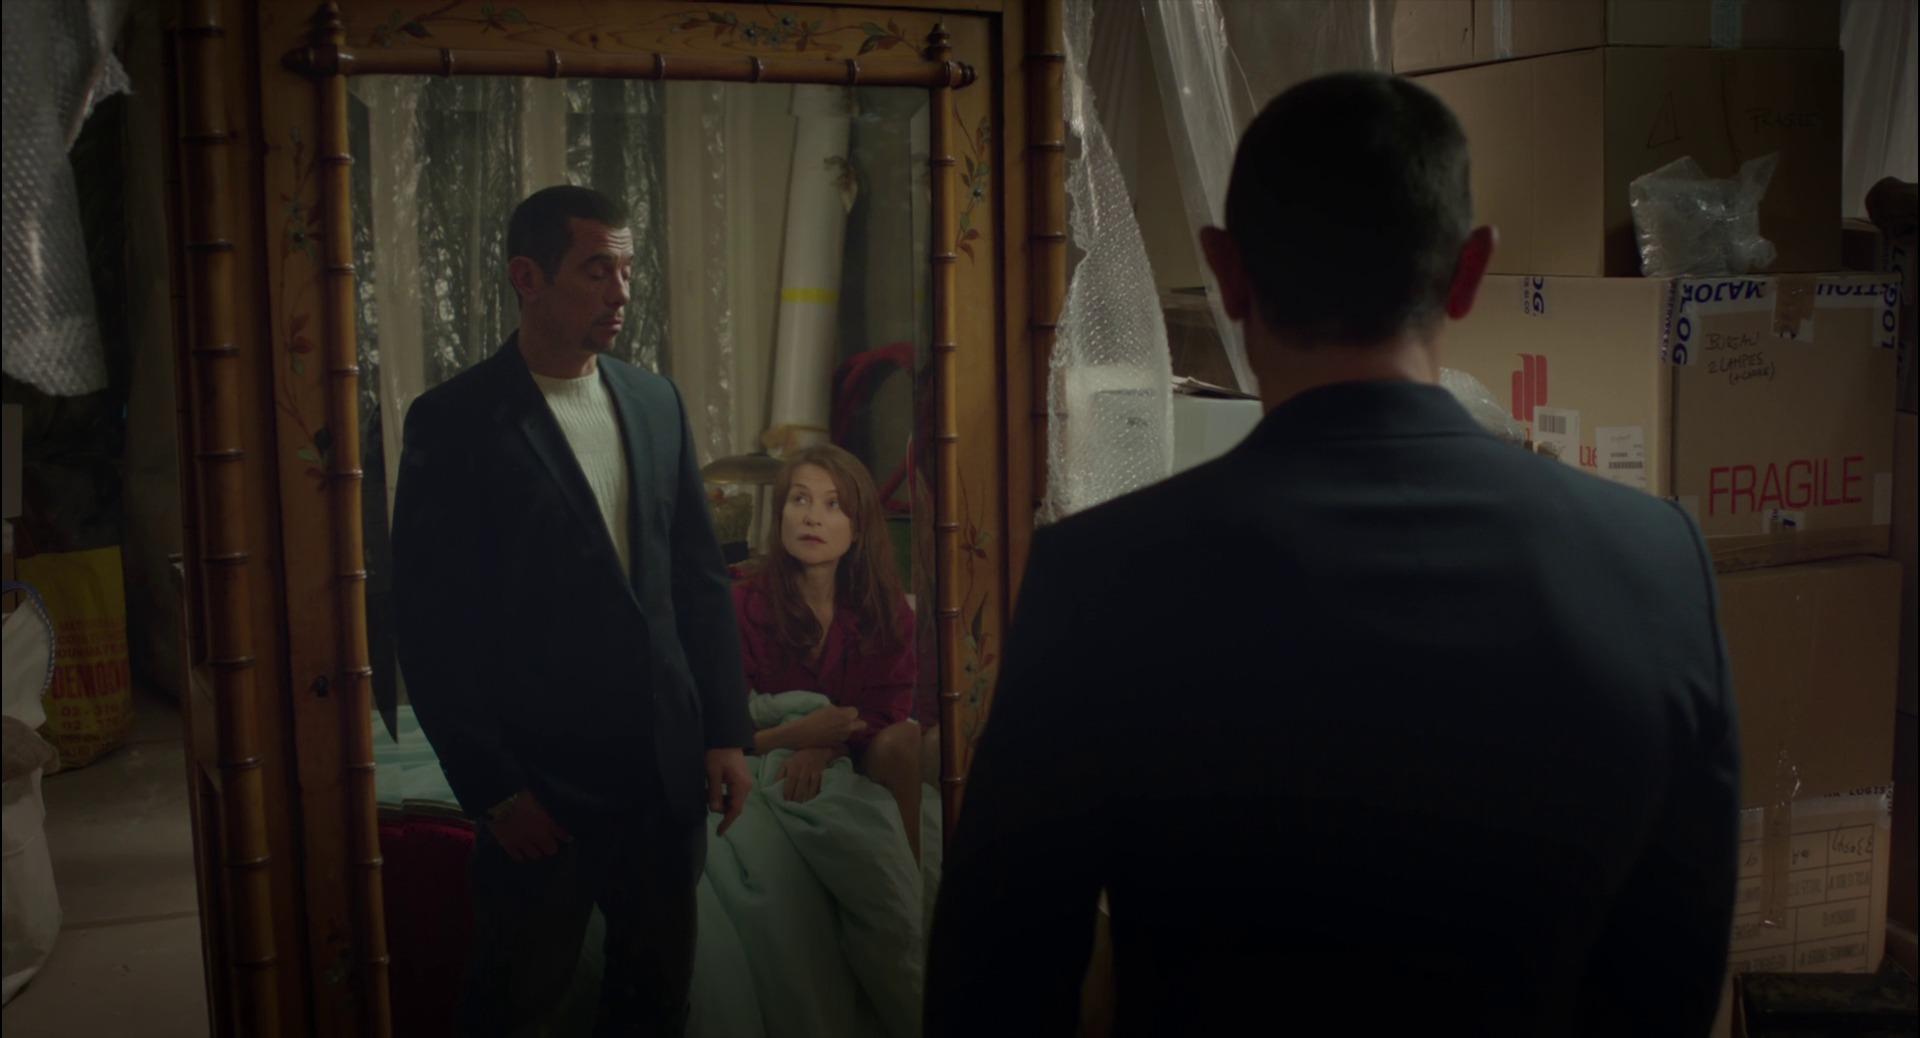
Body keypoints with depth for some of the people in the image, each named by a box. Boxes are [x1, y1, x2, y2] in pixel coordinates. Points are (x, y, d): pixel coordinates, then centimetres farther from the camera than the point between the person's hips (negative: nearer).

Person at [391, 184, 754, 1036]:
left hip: (669, 769, 5)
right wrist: (491, 788, -11)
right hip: (541, 782, -4)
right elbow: (429, 626, -9)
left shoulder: (656, 402, 7)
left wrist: (728, 732, 5)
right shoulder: (454, 422, -9)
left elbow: (701, 579, 10)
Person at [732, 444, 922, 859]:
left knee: (903, 739, -28)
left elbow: (886, 714, -8)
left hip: (856, 762, 3)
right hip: (773, 771, -2)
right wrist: (798, 735, -31)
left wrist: (823, 749, -29)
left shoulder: (886, 607, -3)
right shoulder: (743, 606, -10)